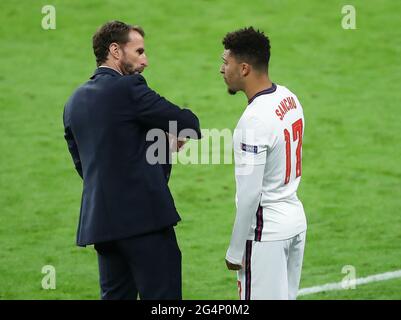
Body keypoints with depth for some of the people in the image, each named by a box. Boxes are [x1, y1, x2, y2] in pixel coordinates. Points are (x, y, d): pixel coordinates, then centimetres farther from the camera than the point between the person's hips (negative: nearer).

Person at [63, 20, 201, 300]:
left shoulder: (75, 101, 14)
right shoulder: (128, 88, -10)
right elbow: (187, 123, -10)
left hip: (99, 220, 8)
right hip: (143, 217, -8)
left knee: (115, 295, 13)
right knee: (162, 297, -5)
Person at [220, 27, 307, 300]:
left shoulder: (255, 120, -21)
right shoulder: (290, 98, 6)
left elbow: (249, 193, -21)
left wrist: (235, 251, -13)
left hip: (265, 231, -9)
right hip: (296, 220, 9)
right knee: (286, 296, 14)